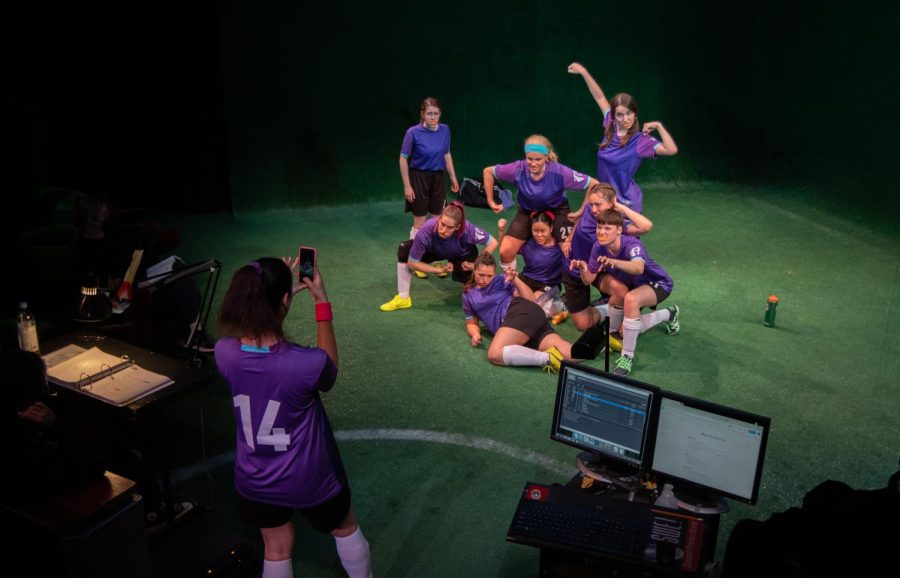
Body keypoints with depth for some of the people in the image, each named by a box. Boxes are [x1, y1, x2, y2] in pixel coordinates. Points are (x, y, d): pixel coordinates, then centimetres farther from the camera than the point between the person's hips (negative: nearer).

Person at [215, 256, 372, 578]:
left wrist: (281, 289, -1)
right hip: (308, 480, -3)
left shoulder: (224, 353, -22)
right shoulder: (308, 363, -35)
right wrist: (321, 301, -10)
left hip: (255, 481, 3)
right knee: (346, 529, 29)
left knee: (277, 548, 28)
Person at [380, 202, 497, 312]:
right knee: (404, 250, -23)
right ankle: (403, 298, -11)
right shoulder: (427, 230, -40)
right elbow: (412, 263, -27)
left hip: (463, 255, 0)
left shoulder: (467, 229, -41)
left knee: (464, 275, -25)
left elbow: (493, 243, -23)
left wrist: (477, 265, -24)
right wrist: (440, 270, -27)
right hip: (434, 251, 0)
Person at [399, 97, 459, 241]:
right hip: (419, 178, -4)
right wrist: (407, 186, -12)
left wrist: (453, 177, 12)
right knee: (419, 222, 1)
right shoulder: (413, 132, -16)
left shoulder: (445, 130, -3)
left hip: (438, 178, 4)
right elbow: (403, 159, -11)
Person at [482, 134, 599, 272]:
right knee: (505, 251, -11)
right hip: (527, 211, 1)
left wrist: (581, 211, -20)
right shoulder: (518, 169, -28)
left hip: (557, 211, -1)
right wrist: (491, 201, -7)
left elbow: (594, 185, -24)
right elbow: (487, 172, -11)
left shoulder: (559, 172, -32)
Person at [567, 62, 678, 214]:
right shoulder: (611, 129, -2)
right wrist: (583, 72, 3)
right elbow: (600, 97, 5)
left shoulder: (640, 140, -15)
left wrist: (658, 126, -26)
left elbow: (671, 150, -28)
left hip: (627, 202, -5)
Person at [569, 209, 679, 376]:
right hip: (632, 284, 7)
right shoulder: (599, 247, -17)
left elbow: (639, 268, -57)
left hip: (658, 284, -7)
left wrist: (613, 262, -74)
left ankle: (628, 357, -25)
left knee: (630, 299, -37)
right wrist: (583, 268, -37)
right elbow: (588, 280, -14)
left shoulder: (632, 244, -34)